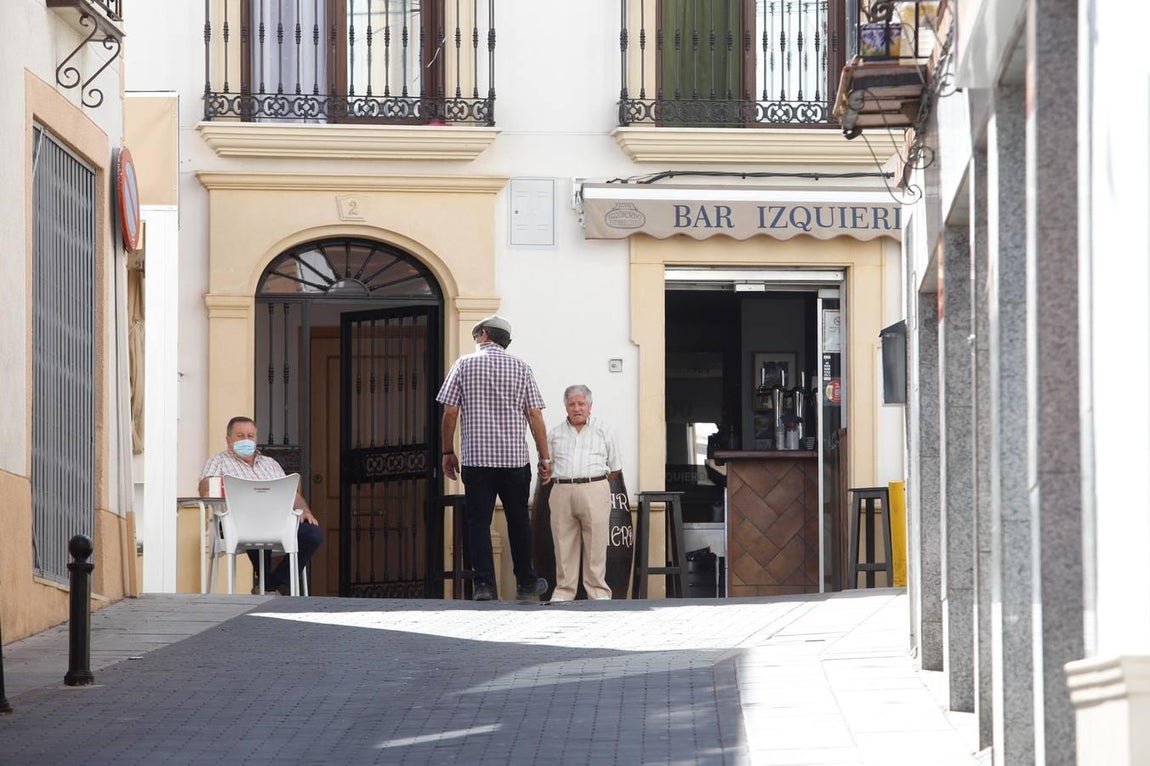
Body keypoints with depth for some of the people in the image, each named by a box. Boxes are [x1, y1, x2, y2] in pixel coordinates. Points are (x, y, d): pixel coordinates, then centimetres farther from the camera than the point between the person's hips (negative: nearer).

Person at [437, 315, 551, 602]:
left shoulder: (464, 365, 2)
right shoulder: (521, 368, 5)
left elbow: (450, 412, -1)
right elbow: (535, 415, 2)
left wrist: (448, 451, 9)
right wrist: (544, 457, 6)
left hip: (476, 457, -1)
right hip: (515, 458, 2)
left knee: (478, 522, 1)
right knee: (518, 521, 13)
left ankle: (484, 584, -8)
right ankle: (526, 582, 22)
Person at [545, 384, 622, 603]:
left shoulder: (603, 431, 11)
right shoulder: (555, 434, 15)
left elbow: (615, 468, 13)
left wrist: (596, 484, 9)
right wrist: (565, 483, 9)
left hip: (594, 492, -2)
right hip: (562, 493, 2)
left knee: (596, 545, -4)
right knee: (564, 544, 0)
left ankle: (598, 592, -1)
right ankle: (564, 591, 3)